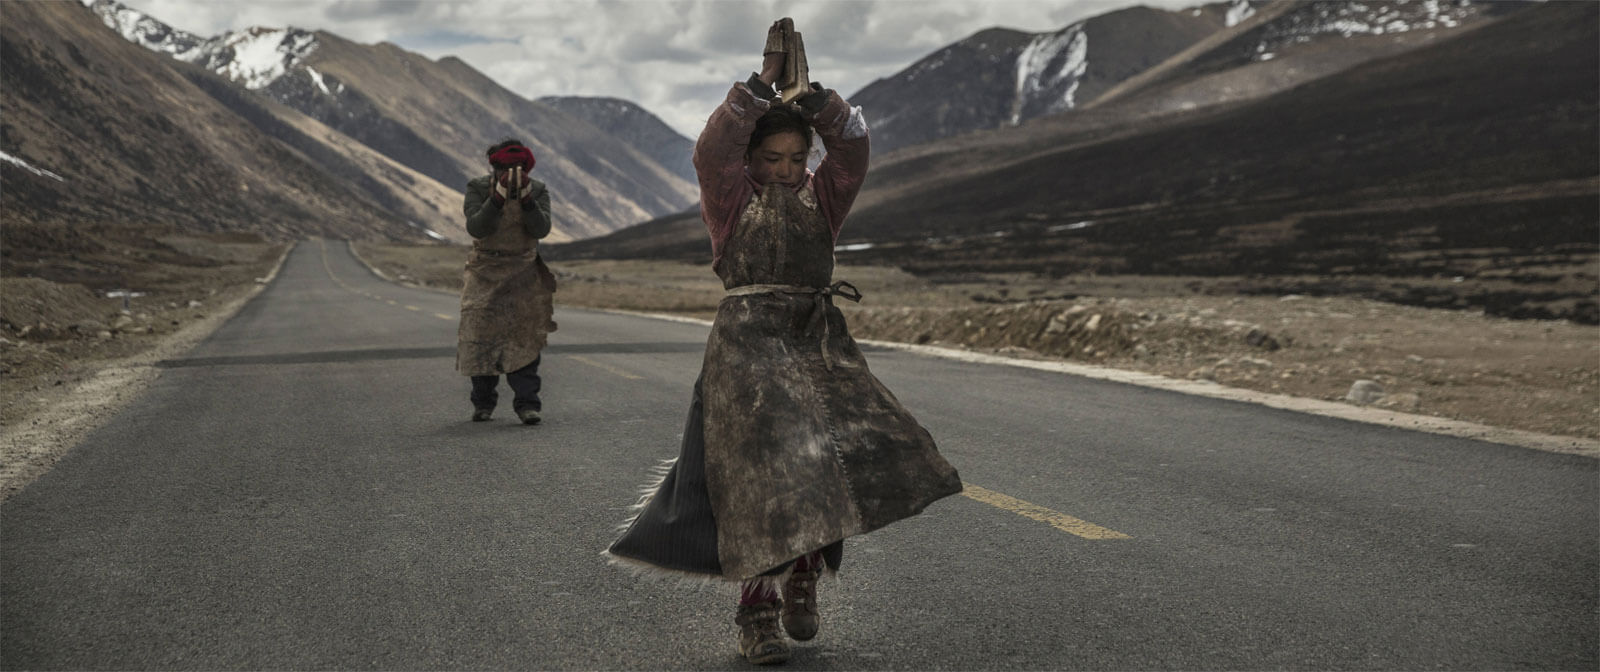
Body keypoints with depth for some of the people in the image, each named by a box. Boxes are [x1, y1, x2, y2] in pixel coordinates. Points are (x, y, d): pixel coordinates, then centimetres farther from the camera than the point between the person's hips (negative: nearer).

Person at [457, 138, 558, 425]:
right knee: (480, 335, 0)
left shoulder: (537, 190, -3)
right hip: (485, 272, 0)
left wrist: (526, 197, -29)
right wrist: (499, 196, -30)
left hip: (524, 274, 0)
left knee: (525, 336, -8)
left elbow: (541, 229, -16)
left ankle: (527, 403, -7)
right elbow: (476, 228, -21)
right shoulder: (478, 188, -6)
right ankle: (483, 402, 16)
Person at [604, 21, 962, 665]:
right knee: (762, 472, -11)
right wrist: (760, 84, -15)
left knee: (848, 457, -9)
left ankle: (804, 576, 15)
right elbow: (711, 151, -13)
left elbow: (852, 147, -1)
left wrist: (809, 91, -12)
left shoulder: (821, 199, 14)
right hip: (749, 346, -4)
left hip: (820, 345, 4)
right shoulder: (731, 200, 6)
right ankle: (756, 612, -1)